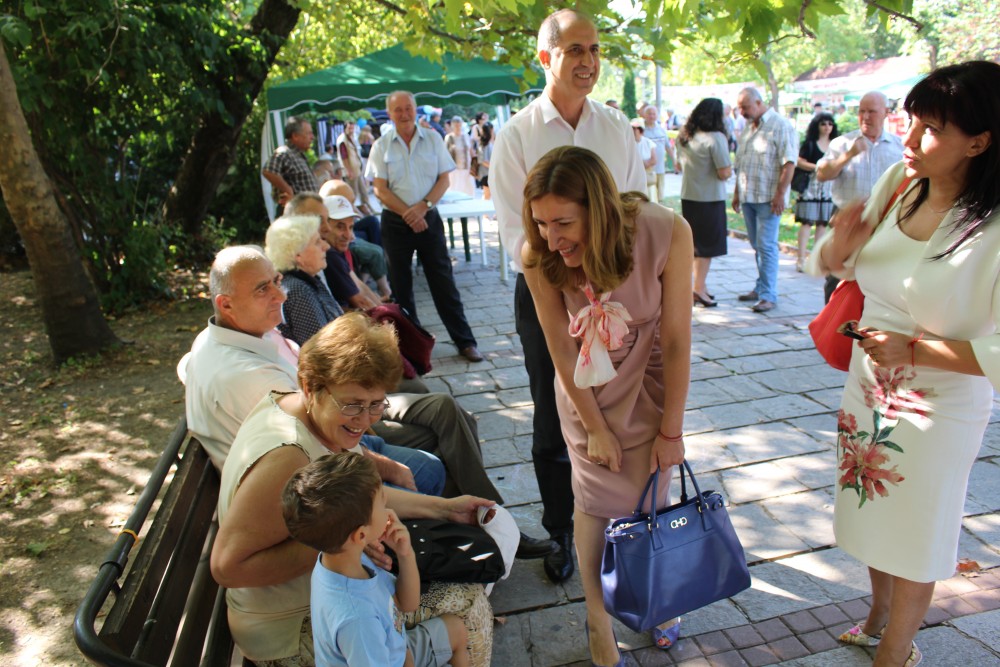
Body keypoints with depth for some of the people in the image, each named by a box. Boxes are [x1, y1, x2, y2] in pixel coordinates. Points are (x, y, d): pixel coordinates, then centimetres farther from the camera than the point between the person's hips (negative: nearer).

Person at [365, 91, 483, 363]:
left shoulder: (433, 139, 4)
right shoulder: (381, 146, 1)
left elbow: (444, 180, 1)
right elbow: (380, 189, -4)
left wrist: (423, 206, -14)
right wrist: (408, 213, -14)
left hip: (429, 218, 0)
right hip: (395, 222, 0)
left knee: (443, 282, 1)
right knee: (400, 284, 7)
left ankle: (465, 341, 8)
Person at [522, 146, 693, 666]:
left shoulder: (666, 233, -30)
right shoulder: (537, 256, -26)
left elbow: (675, 339, -22)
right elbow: (561, 347, -16)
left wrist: (671, 429, -13)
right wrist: (594, 427, -8)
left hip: (650, 381, 0)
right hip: (587, 388, 0)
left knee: (649, 500, 9)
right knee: (597, 501, 3)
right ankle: (599, 621, 25)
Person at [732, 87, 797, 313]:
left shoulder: (781, 126, -9)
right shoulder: (748, 128, 16)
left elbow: (789, 163, -14)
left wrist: (780, 194, -19)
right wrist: (737, 192, 18)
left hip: (768, 198, -7)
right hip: (748, 197, 7)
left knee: (766, 246, -7)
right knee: (757, 246, 13)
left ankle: (768, 295, -3)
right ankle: (761, 288, 22)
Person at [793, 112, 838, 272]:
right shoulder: (809, 143, 0)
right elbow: (799, 162, -8)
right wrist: (817, 167, -16)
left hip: (828, 188, 5)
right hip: (810, 187, -5)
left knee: (822, 223, 6)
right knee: (806, 222, -7)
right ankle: (801, 258, -6)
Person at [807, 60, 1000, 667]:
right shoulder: (898, 183, -8)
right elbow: (832, 265, 3)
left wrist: (914, 349, -26)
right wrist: (839, 246, -17)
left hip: (939, 410, -5)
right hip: (869, 387, 6)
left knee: (913, 538, 14)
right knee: (874, 515, 24)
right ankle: (879, 618, 51)